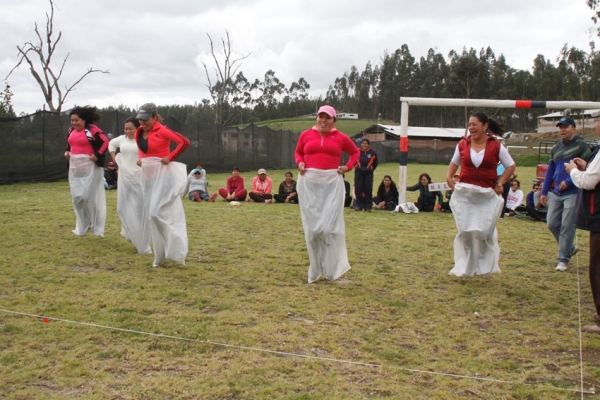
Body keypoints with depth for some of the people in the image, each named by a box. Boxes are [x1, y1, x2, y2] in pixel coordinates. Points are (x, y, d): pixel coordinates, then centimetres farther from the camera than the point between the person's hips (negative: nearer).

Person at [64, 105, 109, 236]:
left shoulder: (92, 129, -12)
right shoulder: (71, 130, 10)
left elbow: (105, 142, -13)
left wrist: (97, 155, -19)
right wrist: (67, 152, 6)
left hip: (89, 167, -8)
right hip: (74, 167, 8)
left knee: (88, 196, -5)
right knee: (76, 197, 9)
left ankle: (96, 226, 9)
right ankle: (82, 227, 22)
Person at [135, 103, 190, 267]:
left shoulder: (162, 130, -14)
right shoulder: (139, 133, 8)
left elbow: (184, 142, -22)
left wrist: (170, 157, -19)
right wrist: (140, 158, 7)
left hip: (163, 175, -8)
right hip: (148, 176, 8)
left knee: (160, 212, -13)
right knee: (151, 215, 9)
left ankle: (174, 251, -3)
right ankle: (160, 255, 19)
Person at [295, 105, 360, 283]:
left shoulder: (340, 137, 3)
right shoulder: (306, 135, 5)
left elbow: (355, 152, 17)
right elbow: (298, 152, 19)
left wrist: (348, 167, 1)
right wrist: (300, 163, -1)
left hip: (332, 182, -1)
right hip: (309, 182, 2)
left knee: (330, 224, -3)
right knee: (312, 224, 6)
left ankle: (332, 268, 8)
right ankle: (315, 270, 17)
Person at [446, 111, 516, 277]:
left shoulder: (496, 146, -4)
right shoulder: (463, 144, 2)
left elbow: (511, 166, 4)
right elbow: (455, 162, 19)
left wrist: (500, 183, -6)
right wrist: (449, 177, 2)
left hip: (487, 195, -2)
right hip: (464, 194, 2)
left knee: (484, 231, 3)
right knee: (465, 231, 6)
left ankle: (486, 266, 23)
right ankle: (464, 267, 18)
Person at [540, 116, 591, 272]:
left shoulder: (581, 146, -7)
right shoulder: (556, 147, 13)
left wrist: (568, 182, -18)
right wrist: (544, 192, 13)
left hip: (573, 193, -6)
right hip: (555, 193, 7)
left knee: (567, 226, -3)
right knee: (552, 224, 8)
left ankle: (563, 259, 7)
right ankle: (569, 248, 30)